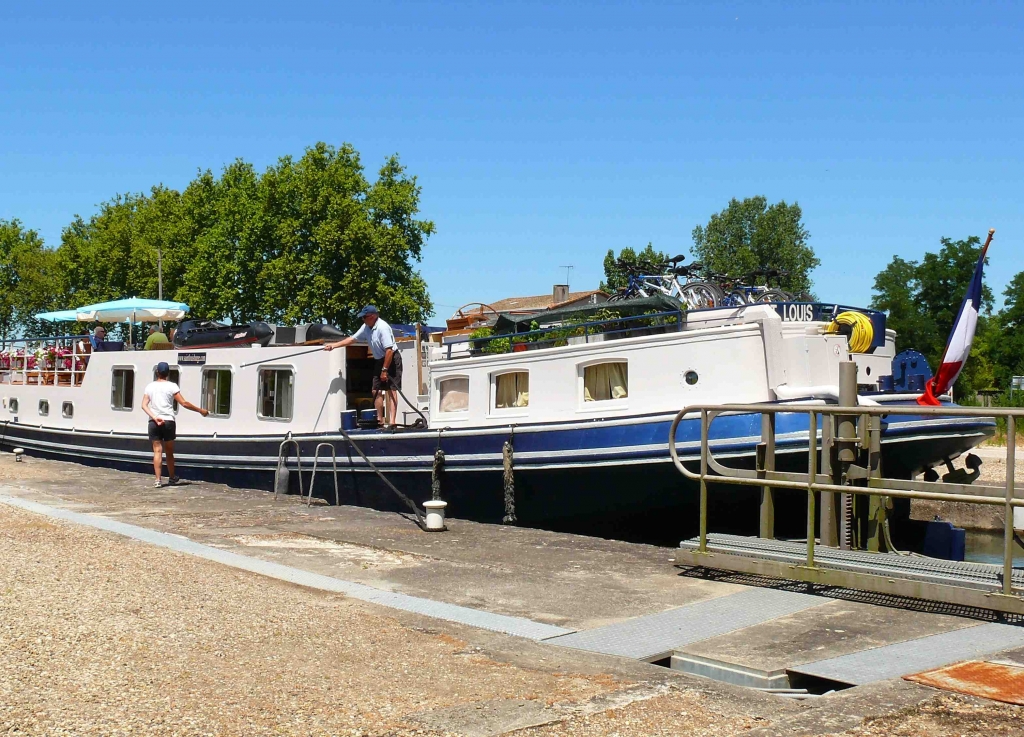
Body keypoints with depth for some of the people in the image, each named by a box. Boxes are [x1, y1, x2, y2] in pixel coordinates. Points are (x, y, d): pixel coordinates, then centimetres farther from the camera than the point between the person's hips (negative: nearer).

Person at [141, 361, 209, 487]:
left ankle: (158, 479, -7)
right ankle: (172, 477, 26)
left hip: (154, 422, 1)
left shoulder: (150, 386, 8)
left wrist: (154, 418, -13)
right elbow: (184, 403, -6)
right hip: (168, 421, -1)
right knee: (169, 452, 12)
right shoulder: (172, 386, -1)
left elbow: (144, 405, -4)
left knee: (157, 451, 1)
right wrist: (200, 410, 2)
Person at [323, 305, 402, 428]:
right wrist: (334, 345, 8)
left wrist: (385, 370, -24)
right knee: (376, 390, 7)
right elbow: (352, 339, 13)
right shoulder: (366, 327, 4)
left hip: (392, 359, -9)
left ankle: (392, 422, -16)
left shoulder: (382, 327, -23)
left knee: (391, 390, -12)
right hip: (379, 361, 9)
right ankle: (380, 420, 14)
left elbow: (389, 350, -26)